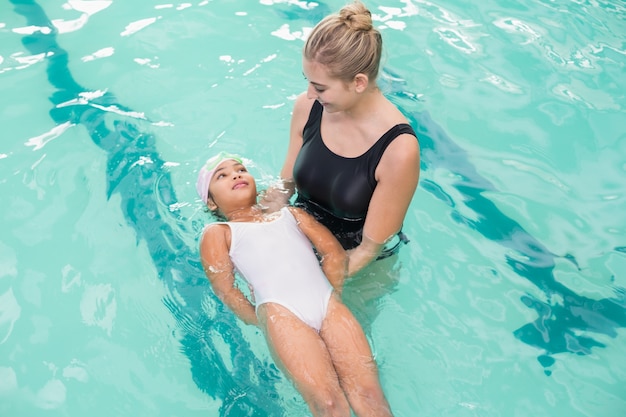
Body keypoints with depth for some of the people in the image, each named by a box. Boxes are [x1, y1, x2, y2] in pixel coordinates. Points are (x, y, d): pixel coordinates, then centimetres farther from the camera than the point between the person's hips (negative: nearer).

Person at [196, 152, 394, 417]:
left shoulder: (291, 213, 29)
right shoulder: (217, 233, 19)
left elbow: (334, 252, 19)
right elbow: (225, 290, 6)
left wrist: (332, 299, 8)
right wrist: (262, 324, 1)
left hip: (328, 303, 3)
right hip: (280, 313, -3)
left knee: (369, 392, -15)